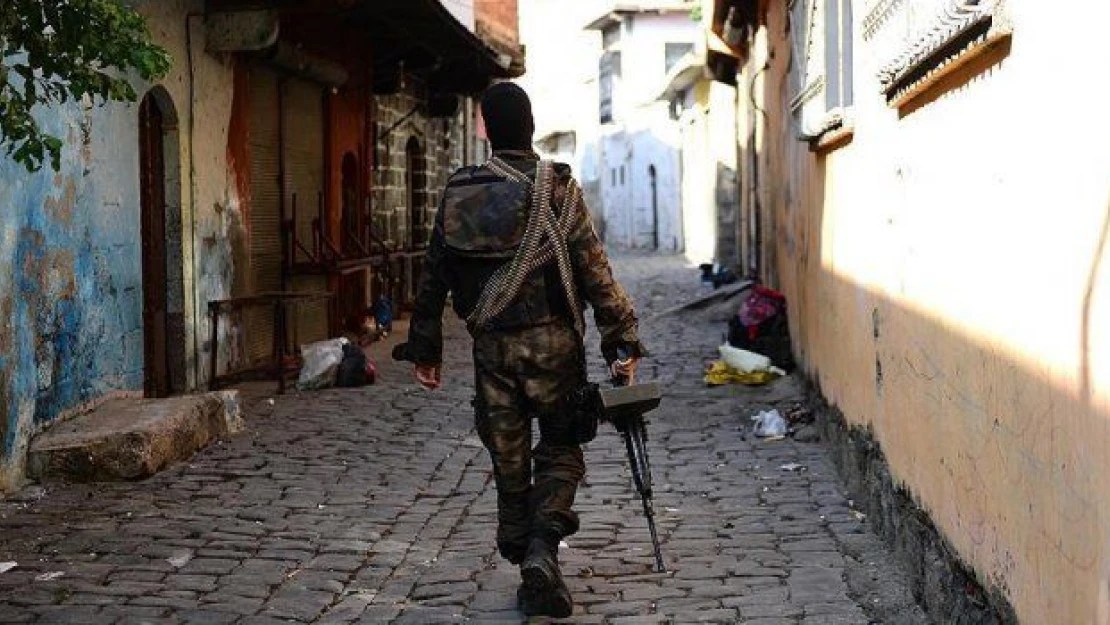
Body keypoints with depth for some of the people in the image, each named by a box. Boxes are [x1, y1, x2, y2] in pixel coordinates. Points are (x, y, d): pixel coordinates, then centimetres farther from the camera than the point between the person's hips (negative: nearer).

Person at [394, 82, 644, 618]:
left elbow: (432, 276, 7)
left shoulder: (458, 195, 3)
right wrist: (622, 341, -4)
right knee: (561, 445, 11)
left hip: (491, 346, 2)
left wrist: (424, 349, 16)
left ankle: (523, 556, 17)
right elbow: (594, 272, -8)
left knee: (508, 458, 12)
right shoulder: (556, 189, -6)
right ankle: (542, 549, -9)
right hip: (552, 340, -2)